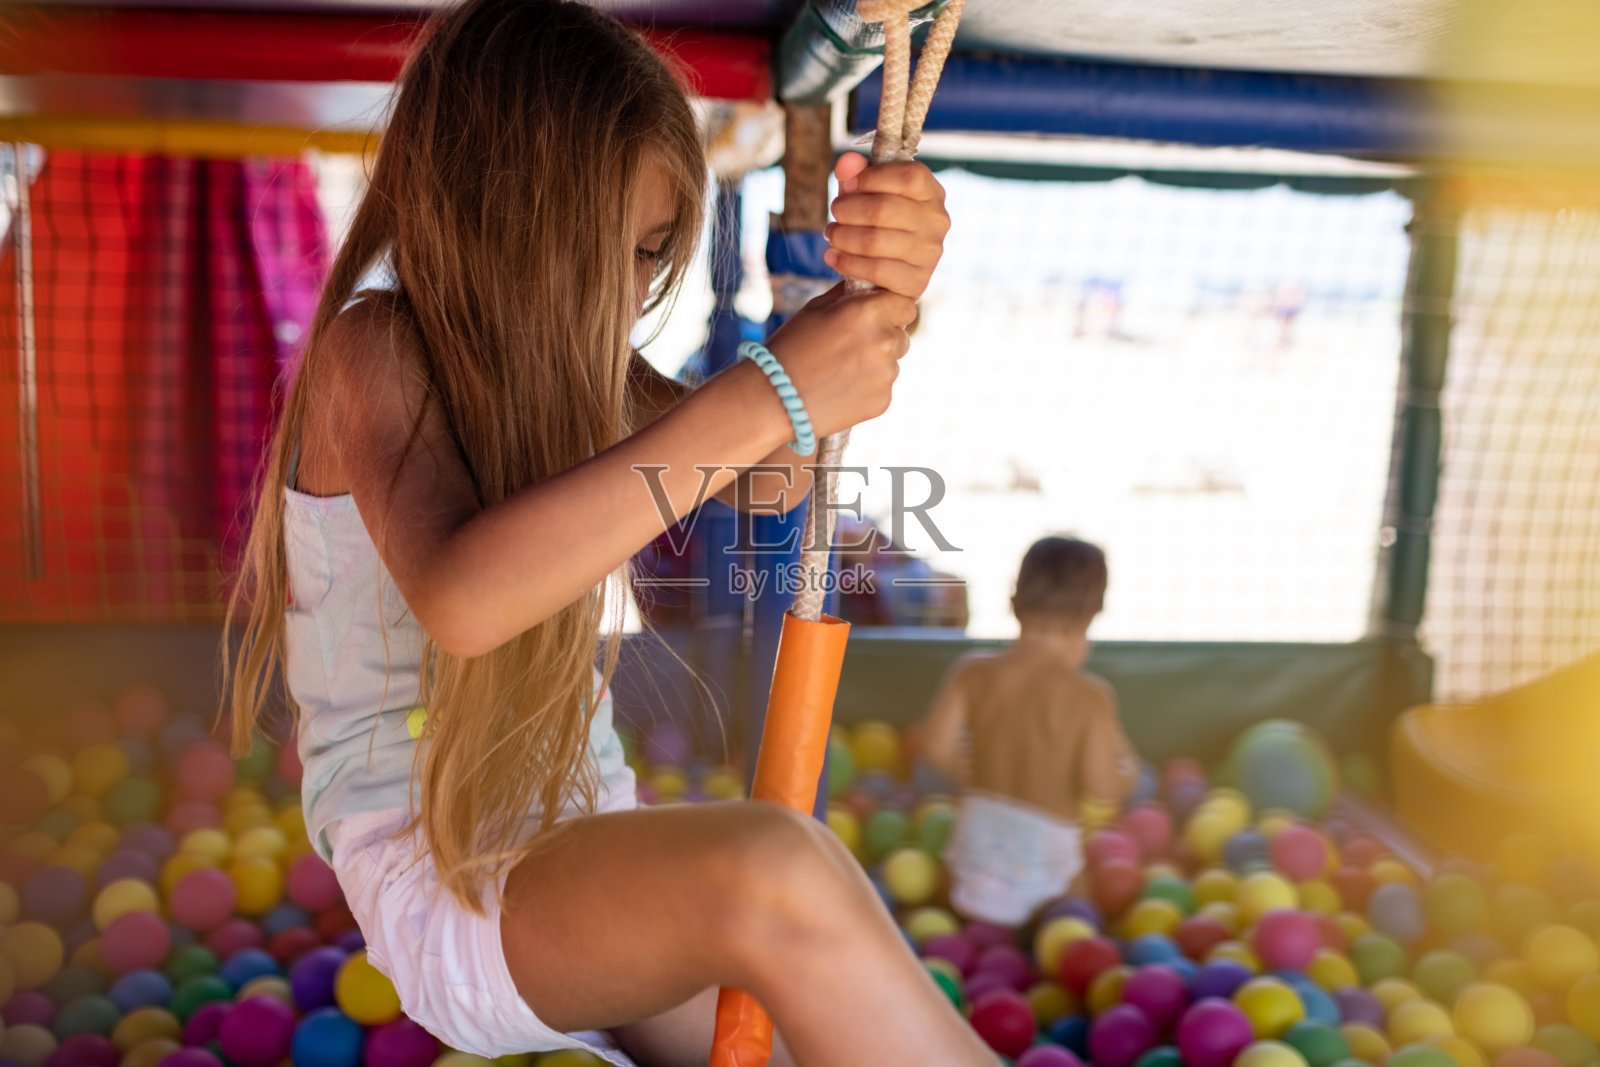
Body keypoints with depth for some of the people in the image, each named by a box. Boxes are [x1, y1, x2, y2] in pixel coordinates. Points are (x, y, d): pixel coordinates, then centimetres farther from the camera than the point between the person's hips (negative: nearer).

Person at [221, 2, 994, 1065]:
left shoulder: (571, 360, 7)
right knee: (773, 875, -32)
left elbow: (770, 477, -8)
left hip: (590, 852, 7)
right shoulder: (372, 350, -13)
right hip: (434, 885, -7)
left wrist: (872, 301, -28)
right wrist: (755, 399, -36)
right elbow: (459, 599, -34)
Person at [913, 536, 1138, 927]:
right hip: (1048, 844, -3)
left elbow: (935, 745, -7)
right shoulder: (1091, 697, -15)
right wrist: (1129, 769, 8)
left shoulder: (973, 672, -6)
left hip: (980, 829, 4)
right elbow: (1103, 789, -14)